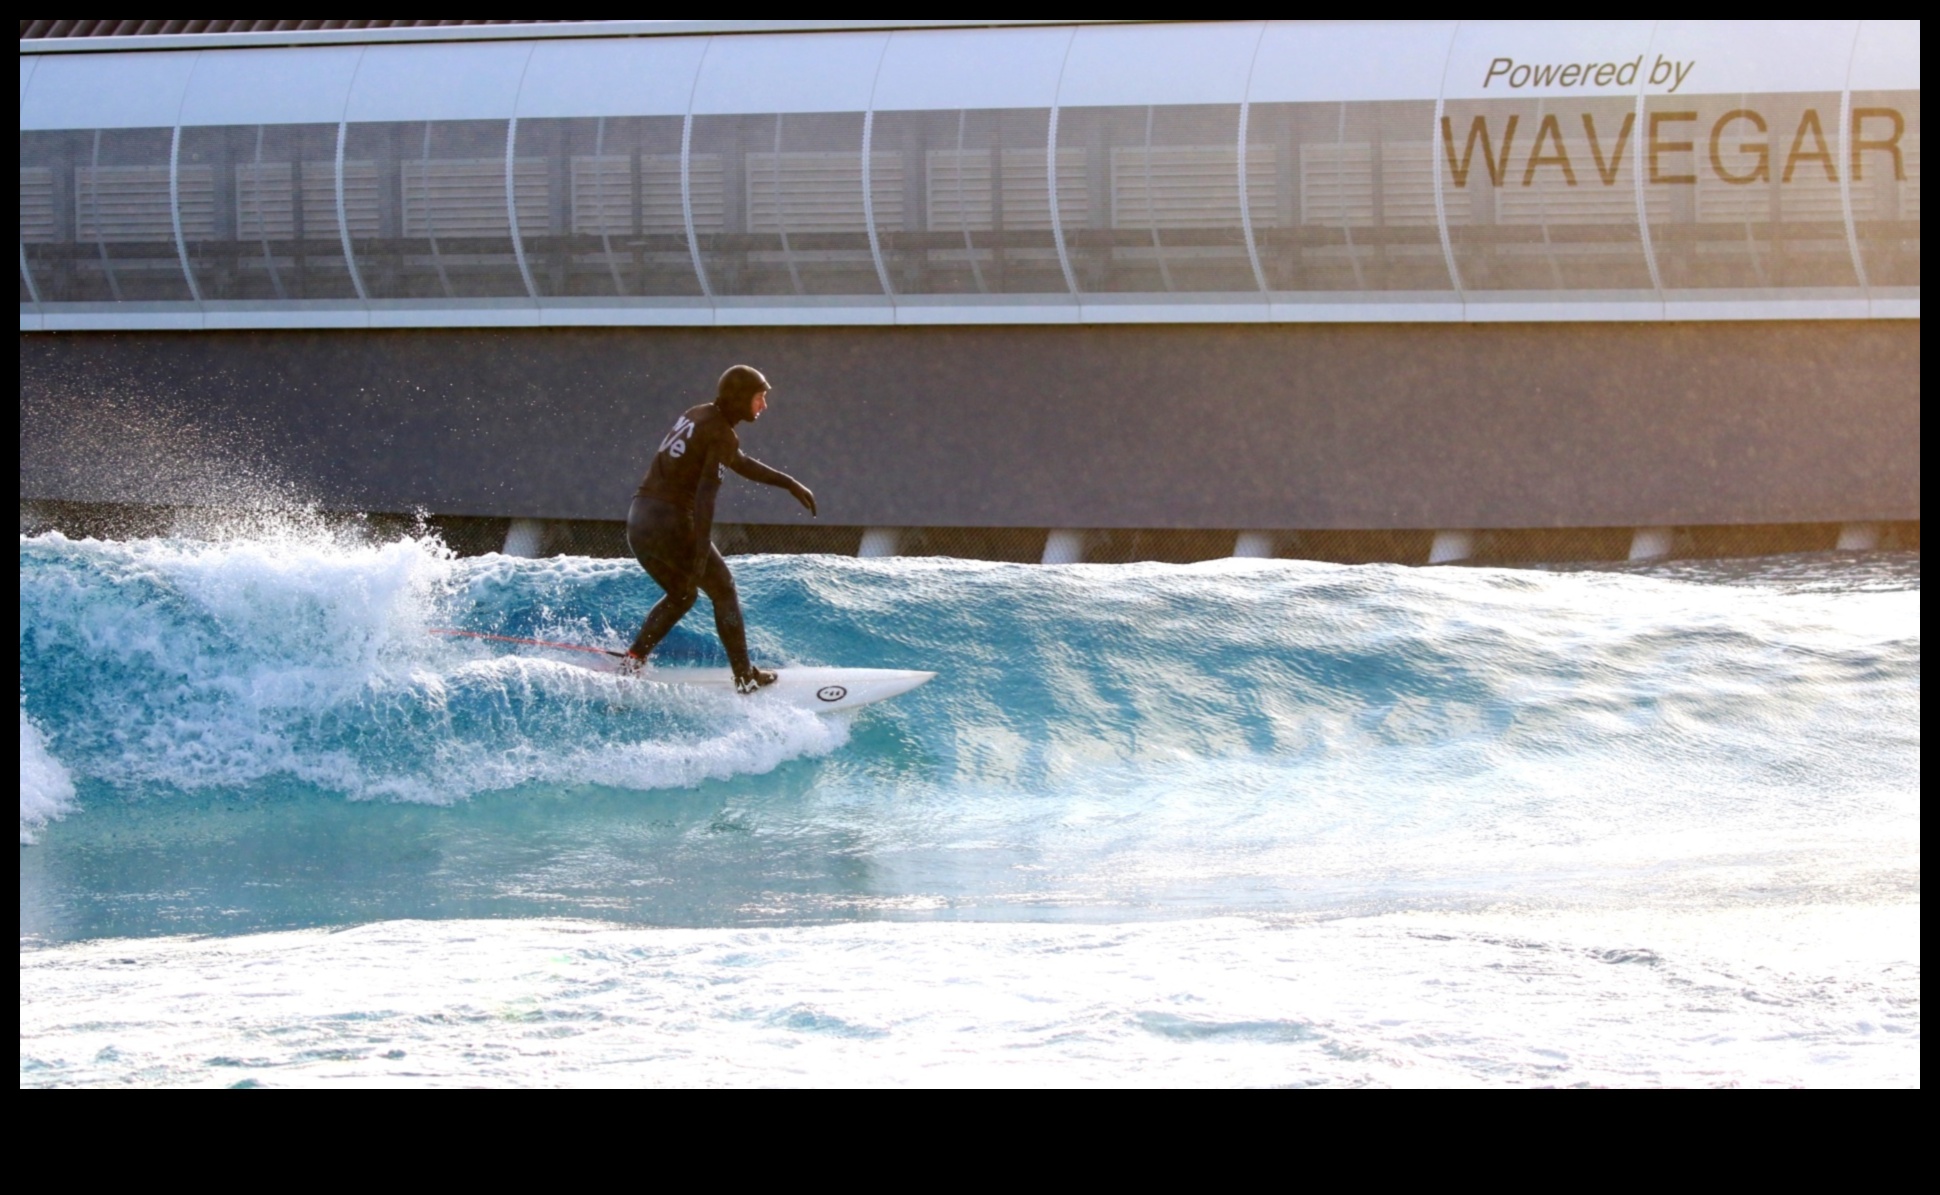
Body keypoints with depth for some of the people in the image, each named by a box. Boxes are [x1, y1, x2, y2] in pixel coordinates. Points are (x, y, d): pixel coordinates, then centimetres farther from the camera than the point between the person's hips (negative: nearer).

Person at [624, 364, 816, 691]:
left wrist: (788, 483, 36)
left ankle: (633, 659, 12)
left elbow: (740, 463, 31)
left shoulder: (695, 417, 16)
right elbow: (705, 496, -22)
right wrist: (700, 559, -26)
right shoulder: (721, 435, -12)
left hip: (638, 520, 8)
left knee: (681, 596, 25)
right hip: (671, 523, -8)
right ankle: (745, 677, 12)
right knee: (723, 590, 9)